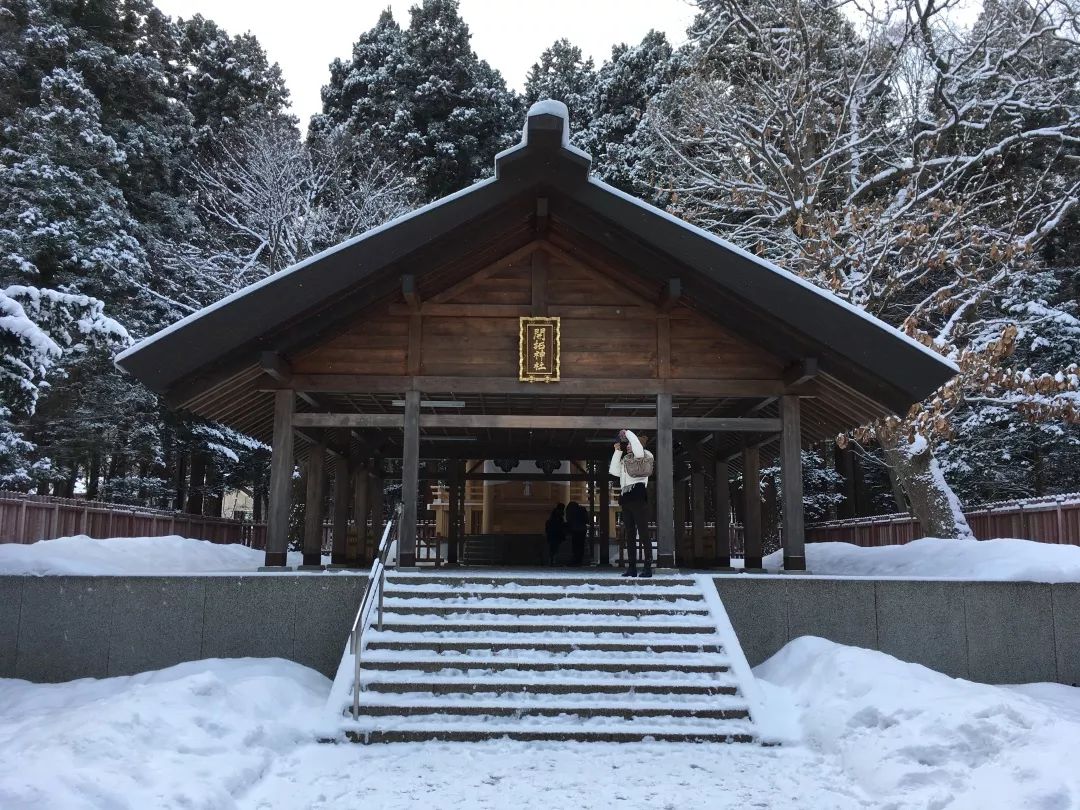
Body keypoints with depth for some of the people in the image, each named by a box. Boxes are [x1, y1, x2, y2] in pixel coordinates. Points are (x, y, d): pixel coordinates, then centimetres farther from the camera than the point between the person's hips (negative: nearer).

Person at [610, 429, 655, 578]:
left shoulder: (642, 457, 3)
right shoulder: (625, 461, 23)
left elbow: (637, 446, -18)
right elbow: (614, 471, 14)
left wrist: (627, 433, -3)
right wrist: (618, 451, 12)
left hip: (638, 496, -8)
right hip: (626, 499, 8)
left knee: (643, 533, -10)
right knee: (629, 535, 7)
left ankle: (648, 567, -11)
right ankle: (632, 567, 9)